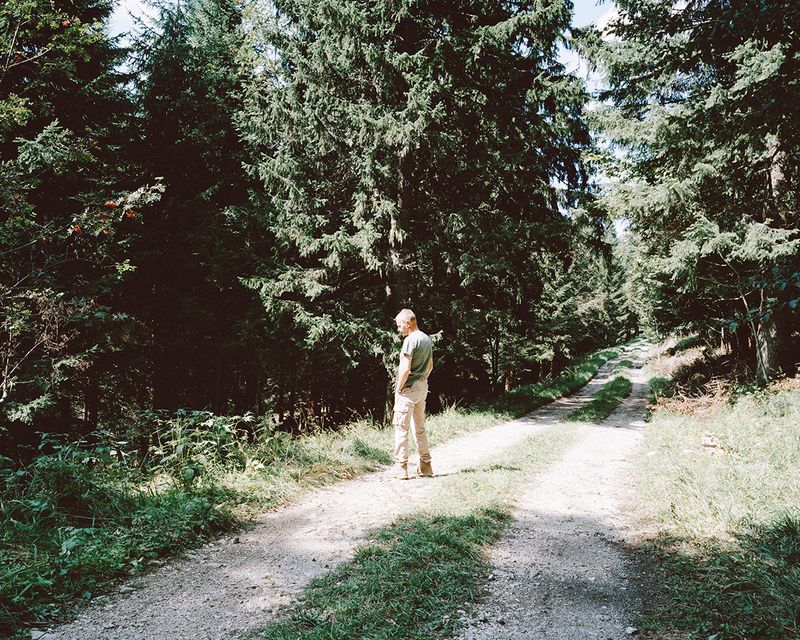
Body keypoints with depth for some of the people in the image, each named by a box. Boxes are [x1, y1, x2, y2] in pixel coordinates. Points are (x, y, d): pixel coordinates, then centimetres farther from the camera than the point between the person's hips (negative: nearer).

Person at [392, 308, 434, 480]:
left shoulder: (410, 340, -15)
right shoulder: (427, 339, 12)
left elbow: (406, 368, -20)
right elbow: (430, 366, 19)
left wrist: (398, 389, -12)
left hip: (409, 388, -9)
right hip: (423, 386, 9)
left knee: (401, 427, -3)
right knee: (420, 428, 15)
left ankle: (401, 467, -3)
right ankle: (425, 466, 19)